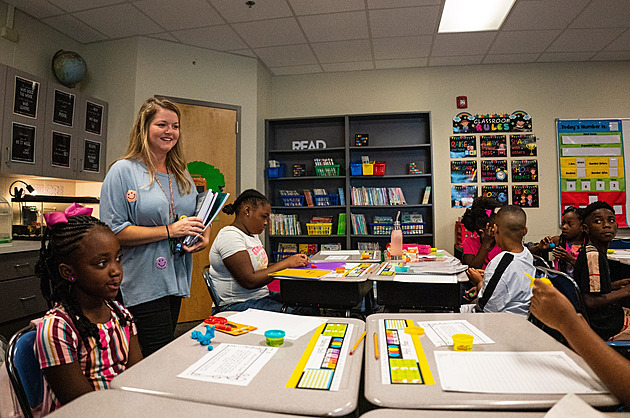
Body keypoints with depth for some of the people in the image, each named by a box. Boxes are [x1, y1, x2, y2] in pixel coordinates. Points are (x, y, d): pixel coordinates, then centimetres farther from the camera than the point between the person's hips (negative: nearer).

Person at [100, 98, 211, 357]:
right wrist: (170, 231, -19)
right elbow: (114, 231, -14)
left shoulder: (182, 175, 13)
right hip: (143, 284, -6)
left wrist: (204, 237, -1)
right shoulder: (124, 171, -6)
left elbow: (199, 216, 22)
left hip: (176, 281, 6)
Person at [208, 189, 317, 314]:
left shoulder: (252, 234, 13)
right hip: (239, 304, -9)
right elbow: (249, 281, -23)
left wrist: (294, 261, 1)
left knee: (312, 307, -6)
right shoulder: (230, 236, -17)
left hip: (261, 295, 9)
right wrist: (286, 263, -18)